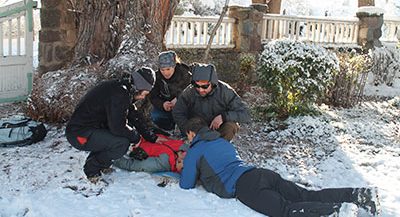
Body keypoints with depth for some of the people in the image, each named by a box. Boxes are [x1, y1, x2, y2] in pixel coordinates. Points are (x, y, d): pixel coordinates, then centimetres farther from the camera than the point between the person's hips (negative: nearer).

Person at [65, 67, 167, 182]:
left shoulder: (123, 89, 8)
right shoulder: (119, 93, -23)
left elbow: (134, 116, 15)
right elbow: (117, 127, -26)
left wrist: (152, 137, 13)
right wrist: (136, 137, -8)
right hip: (79, 134, -10)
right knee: (122, 143, -25)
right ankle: (92, 169, -3)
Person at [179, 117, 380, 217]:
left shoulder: (194, 152, 11)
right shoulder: (222, 141, 34)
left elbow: (186, 185, 13)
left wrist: (186, 170, 36)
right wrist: (192, 163, 52)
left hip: (243, 186, -8)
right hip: (262, 173, 8)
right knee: (308, 196, -3)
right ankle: (359, 194, -16)